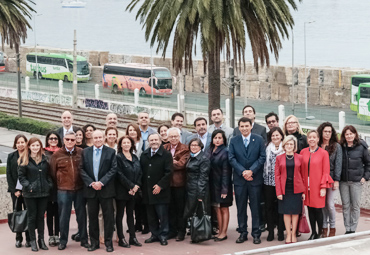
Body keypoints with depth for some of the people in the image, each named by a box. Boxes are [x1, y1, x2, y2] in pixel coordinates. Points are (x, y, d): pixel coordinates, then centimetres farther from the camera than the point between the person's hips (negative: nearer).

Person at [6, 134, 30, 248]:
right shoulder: (11, 157, 7)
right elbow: (9, 175, 5)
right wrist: (14, 190, -3)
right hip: (15, 190, 2)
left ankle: (29, 239, 5)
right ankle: (18, 238, 10)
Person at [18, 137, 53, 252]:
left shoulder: (44, 159, 10)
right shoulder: (24, 160, -2)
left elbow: (48, 174, 15)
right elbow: (21, 176, -4)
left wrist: (50, 185, 2)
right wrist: (27, 186, -15)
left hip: (43, 192, 3)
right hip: (30, 194, -3)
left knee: (41, 216, 9)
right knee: (32, 216, 2)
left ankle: (41, 240, 15)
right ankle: (32, 241, 8)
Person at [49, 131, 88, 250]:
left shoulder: (82, 153, 2)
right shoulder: (57, 155, 0)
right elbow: (53, 173, 6)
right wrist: (58, 186, 5)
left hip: (80, 190, 1)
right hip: (63, 191, -1)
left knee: (81, 216, 9)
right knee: (64, 217, 5)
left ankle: (84, 240, 19)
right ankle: (63, 241, 15)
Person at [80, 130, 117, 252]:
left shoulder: (111, 152, 2)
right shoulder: (85, 152, 7)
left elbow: (113, 169, -4)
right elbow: (82, 169, 3)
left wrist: (101, 182, -13)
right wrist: (91, 183, -10)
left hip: (106, 189, -2)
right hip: (91, 189, 2)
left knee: (108, 216, 1)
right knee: (92, 217, 7)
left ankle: (108, 242, 8)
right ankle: (94, 242, 14)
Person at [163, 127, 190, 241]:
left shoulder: (185, 149, -3)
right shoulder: (164, 148, 12)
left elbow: (181, 164, -14)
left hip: (179, 182, -4)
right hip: (167, 182, 4)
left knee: (180, 208, 3)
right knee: (170, 208, 9)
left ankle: (181, 231, 10)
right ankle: (172, 230, 17)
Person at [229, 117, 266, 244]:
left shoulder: (259, 139, 2)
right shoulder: (234, 141, 6)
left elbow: (262, 157, -2)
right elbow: (231, 158, 0)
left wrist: (252, 171, -13)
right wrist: (243, 172, -12)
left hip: (255, 178, -1)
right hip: (239, 179, 1)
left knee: (255, 207, 1)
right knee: (241, 207, 5)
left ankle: (256, 234, 7)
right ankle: (242, 233, 12)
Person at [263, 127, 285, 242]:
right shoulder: (267, 148, 9)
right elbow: (264, 162, 12)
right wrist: (265, 176, 5)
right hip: (268, 181, 2)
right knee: (269, 206, 3)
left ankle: (280, 232, 8)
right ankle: (270, 232, 9)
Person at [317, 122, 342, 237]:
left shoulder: (336, 146, 2)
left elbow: (338, 164, -2)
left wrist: (336, 180, -9)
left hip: (331, 178, -2)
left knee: (330, 204, -4)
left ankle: (332, 227, 11)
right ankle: (324, 228, 10)